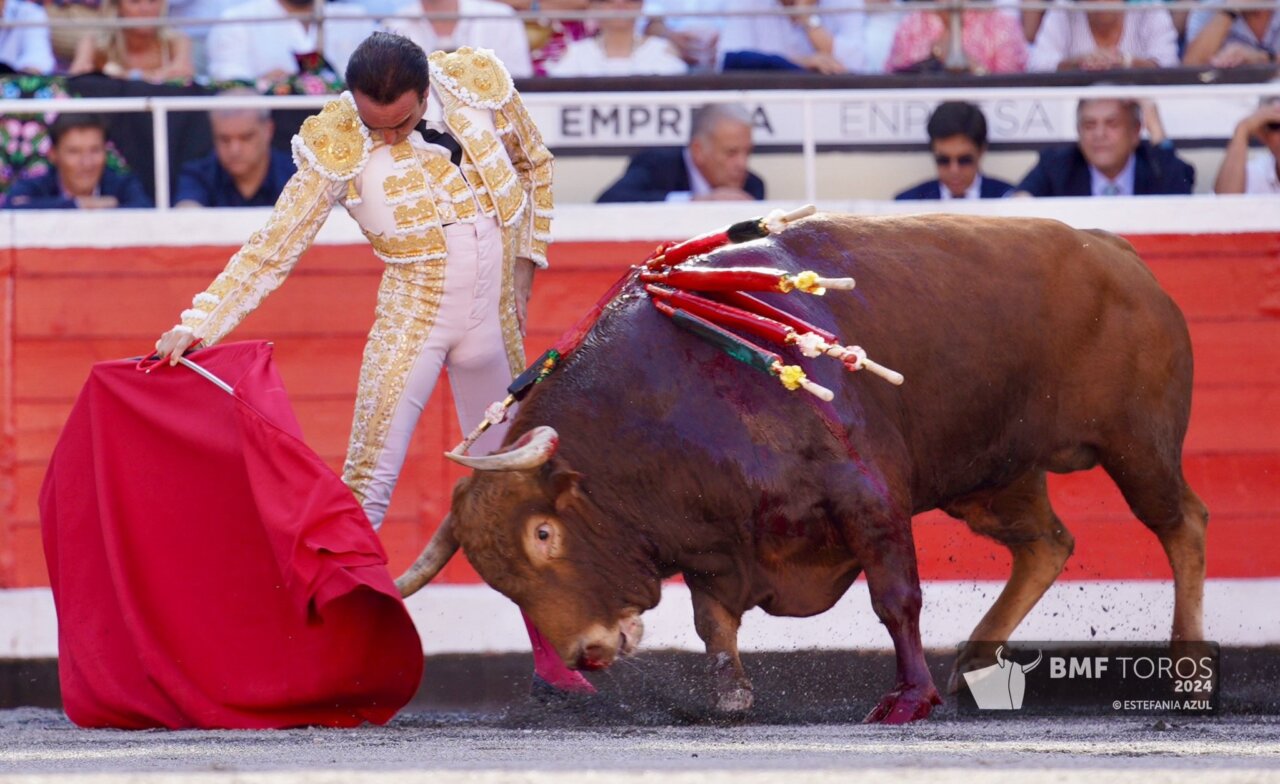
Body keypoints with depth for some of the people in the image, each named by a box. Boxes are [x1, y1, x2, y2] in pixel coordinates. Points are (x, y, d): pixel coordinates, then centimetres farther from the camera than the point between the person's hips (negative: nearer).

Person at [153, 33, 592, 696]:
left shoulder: (480, 84, -8)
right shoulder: (335, 147, -15)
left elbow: (534, 164, 12)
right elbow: (272, 250, -15)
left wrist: (528, 256, 10)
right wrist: (197, 324, -24)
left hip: (494, 325, 3)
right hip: (410, 318, -3)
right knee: (368, 484, -13)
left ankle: (551, 657, 24)